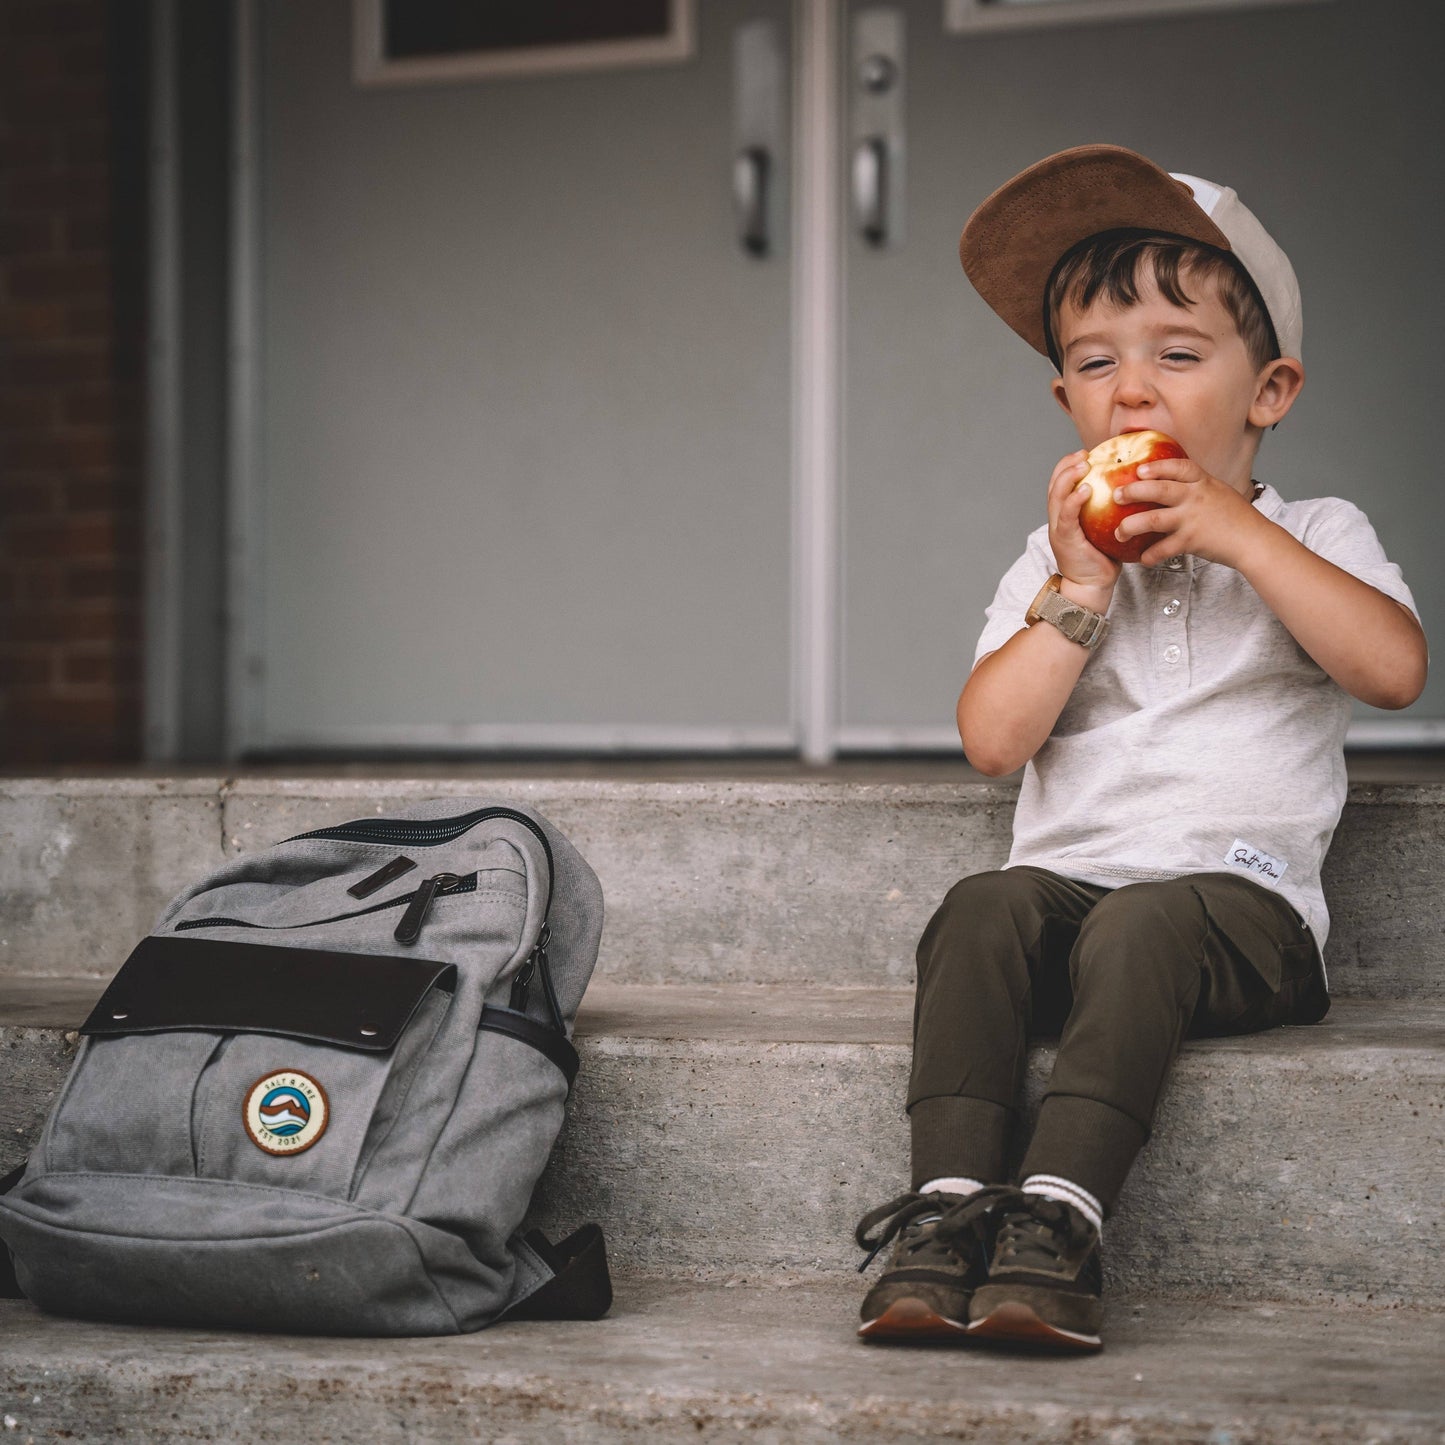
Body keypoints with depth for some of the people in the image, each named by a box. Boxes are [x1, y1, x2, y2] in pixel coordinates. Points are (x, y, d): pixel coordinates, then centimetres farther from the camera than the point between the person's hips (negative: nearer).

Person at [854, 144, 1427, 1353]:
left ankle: (1059, 1219, -43)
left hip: (1243, 901, -3)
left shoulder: (1313, 538, 11)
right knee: (982, 909, -29)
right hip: (1070, 879, 3)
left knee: (1138, 927, -35)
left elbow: (1395, 668, -12)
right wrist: (1081, 586, -5)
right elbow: (992, 739, 2)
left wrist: (1240, 536, -12)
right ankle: (949, 1205, -37)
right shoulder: (1057, 561, 18)